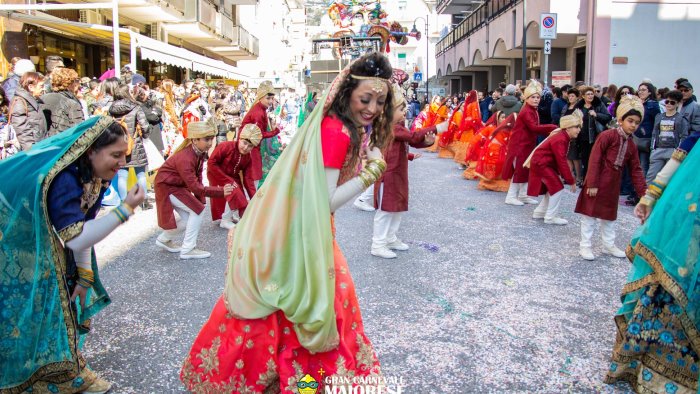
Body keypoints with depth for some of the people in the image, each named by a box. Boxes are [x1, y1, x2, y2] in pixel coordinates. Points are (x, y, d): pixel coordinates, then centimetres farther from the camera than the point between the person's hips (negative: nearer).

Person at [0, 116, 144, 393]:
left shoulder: (93, 174, -9)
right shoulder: (62, 179, -35)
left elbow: (82, 224, -2)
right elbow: (76, 239, -34)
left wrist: (84, 274, -3)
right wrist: (125, 209, -36)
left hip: (38, 242, 9)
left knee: (64, 298, 10)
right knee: (28, 310, -2)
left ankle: (69, 371, 23)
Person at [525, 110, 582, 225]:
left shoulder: (563, 137, 5)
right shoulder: (560, 140, -26)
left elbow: (560, 160, 10)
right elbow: (562, 162, -27)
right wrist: (571, 181, -22)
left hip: (546, 163, 10)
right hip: (541, 164, -10)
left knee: (553, 188, 16)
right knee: (558, 189, -9)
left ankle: (539, 212, 25)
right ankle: (550, 217, -2)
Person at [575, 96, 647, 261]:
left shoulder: (631, 145, 9)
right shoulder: (607, 136, -14)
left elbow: (636, 171, 11)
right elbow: (594, 160, -17)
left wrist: (643, 192, 4)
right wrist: (592, 183, -21)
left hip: (613, 185, 8)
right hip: (597, 183, -7)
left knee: (609, 216, 17)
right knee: (590, 213, 0)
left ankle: (609, 245, 30)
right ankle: (585, 246, 9)